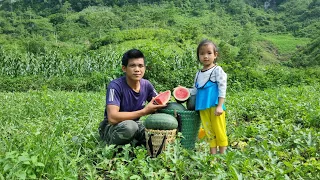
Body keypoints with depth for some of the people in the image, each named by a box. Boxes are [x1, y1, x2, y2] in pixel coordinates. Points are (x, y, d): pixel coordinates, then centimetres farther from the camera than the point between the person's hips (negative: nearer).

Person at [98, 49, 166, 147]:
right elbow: (112, 118, -34)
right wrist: (144, 111, -32)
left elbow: (159, 104, 5)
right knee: (129, 126, -37)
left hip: (134, 124, 6)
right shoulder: (115, 86, -23)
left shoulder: (146, 85, -7)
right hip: (110, 127, -5)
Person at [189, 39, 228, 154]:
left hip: (215, 106, -5)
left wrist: (220, 106, -15)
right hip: (203, 107, 5)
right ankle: (213, 152, 17)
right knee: (208, 131, 9)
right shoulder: (198, 74, 16)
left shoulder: (217, 70, -2)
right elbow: (195, 90, 22)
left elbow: (222, 89, -8)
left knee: (219, 131, 1)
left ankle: (222, 152, 12)